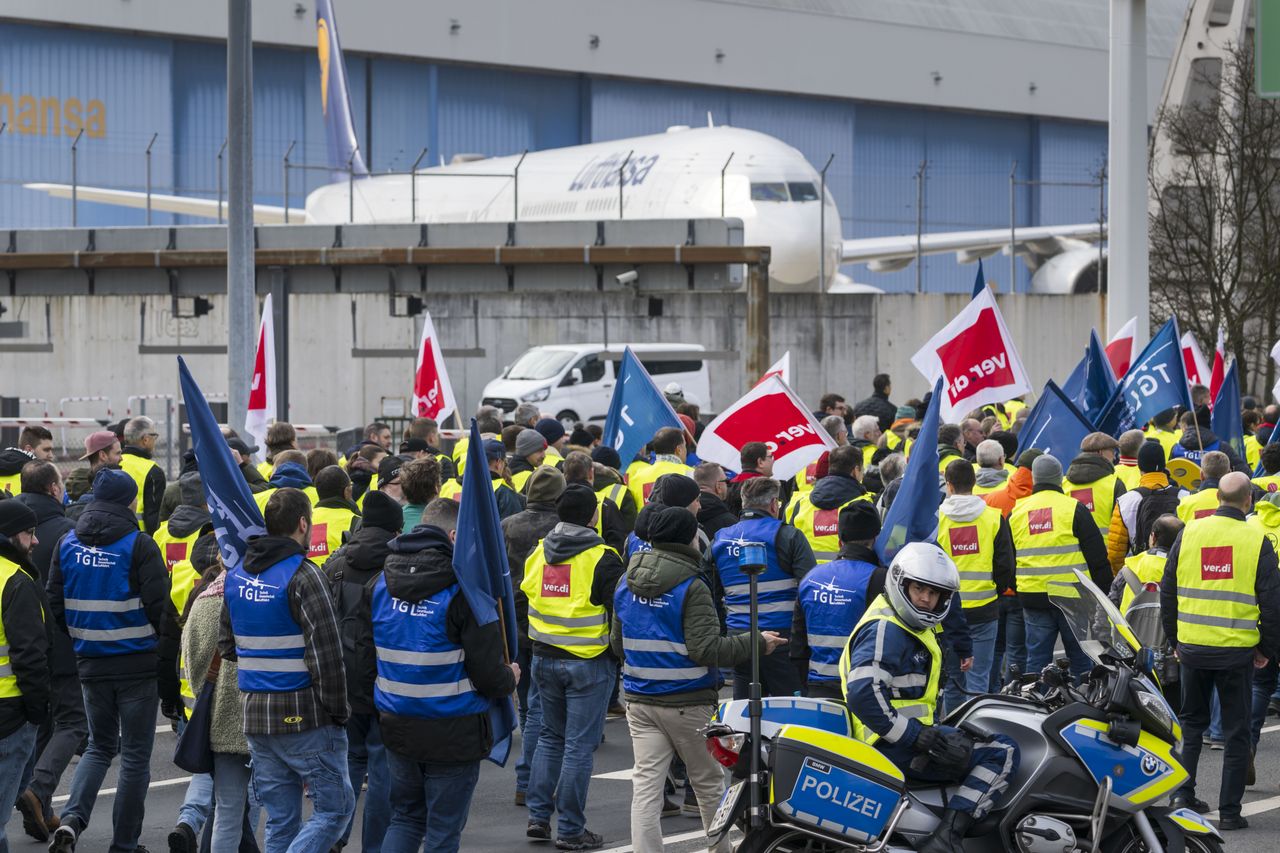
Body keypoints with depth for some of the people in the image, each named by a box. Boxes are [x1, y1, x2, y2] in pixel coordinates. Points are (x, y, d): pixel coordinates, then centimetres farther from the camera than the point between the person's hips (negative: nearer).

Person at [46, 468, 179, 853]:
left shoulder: (68, 544, 4)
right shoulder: (139, 546, -11)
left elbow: (56, 606, 9)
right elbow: (162, 613, -13)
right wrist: (168, 675, -7)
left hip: (92, 664, 5)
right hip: (138, 665, -4)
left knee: (99, 746, 19)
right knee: (135, 756, 6)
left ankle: (72, 818, -4)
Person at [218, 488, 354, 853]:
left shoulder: (236, 575, 10)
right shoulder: (302, 575, -14)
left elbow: (226, 644, 19)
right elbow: (325, 654, -17)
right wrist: (338, 712, -9)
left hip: (255, 714, 7)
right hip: (304, 715, -7)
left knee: (280, 820, 11)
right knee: (335, 807, 0)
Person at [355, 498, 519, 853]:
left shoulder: (379, 584, 3)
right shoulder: (465, 588, -16)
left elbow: (364, 657, 8)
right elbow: (488, 673, -16)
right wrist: (509, 678, 7)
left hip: (398, 728, 5)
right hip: (454, 731, -5)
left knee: (406, 817, 20)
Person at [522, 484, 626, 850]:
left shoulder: (538, 552, 6)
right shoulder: (601, 558, -13)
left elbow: (523, 597, 15)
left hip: (544, 658, 6)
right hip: (588, 662, -6)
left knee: (550, 736, 19)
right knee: (579, 745, 0)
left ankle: (538, 816, 16)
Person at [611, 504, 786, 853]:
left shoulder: (627, 585, 5)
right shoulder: (691, 587, -15)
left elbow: (617, 643, 14)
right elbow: (706, 650, -19)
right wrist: (756, 642, -10)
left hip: (640, 701, 5)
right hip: (687, 703, -5)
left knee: (646, 785, 1)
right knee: (709, 783, 13)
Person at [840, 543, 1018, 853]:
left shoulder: (913, 629, 17)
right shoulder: (884, 629, -17)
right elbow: (862, 695, -29)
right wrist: (920, 738, -26)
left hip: (911, 733, 11)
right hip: (891, 747, -11)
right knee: (1001, 753, -14)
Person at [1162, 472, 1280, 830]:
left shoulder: (1189, 533, 0)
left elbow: (1167, 592, 7)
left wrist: (1174, 639, 17)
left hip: (1192, 648, 3)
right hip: (1237, 651, -3)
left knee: (1192, 723, 20)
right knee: (1236, 730, 6)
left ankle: (1183, 794, 14)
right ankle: (1229, 810, 5)